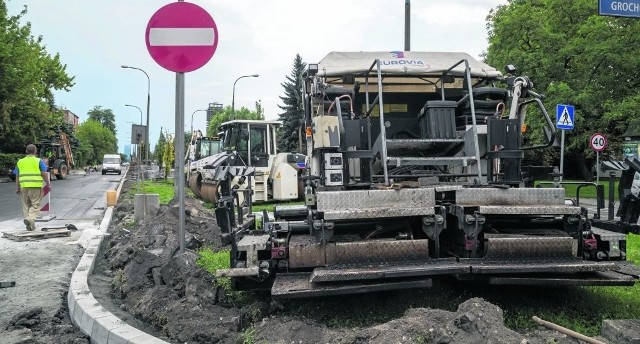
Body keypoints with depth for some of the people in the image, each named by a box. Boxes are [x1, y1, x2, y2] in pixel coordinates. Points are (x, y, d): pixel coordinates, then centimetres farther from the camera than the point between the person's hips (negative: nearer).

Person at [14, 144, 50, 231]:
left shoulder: (20, 162, 12)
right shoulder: (38, 161, 0)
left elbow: (17, 177, 11)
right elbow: (44, 174, -5)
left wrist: (17, 188, 14)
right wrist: (48, 184, 4)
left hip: (24, 186, 4)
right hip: (36, 186, -4)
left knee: (26, 205, 12)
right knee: (35, 205, 1)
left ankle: (30, 225, 13)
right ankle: (30, 219, -22)